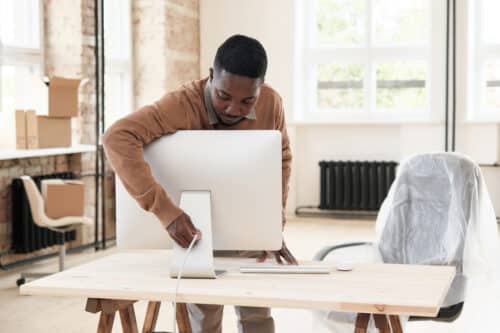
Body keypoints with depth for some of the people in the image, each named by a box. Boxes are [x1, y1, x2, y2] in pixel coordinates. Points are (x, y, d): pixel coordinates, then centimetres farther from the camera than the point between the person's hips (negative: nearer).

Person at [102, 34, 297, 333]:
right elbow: (118, 138, -46)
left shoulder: (271, 103, -20)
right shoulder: (183, 104, -34)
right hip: (199, 228, -3)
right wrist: (165, 210, -50)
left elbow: (281, 159, -2)